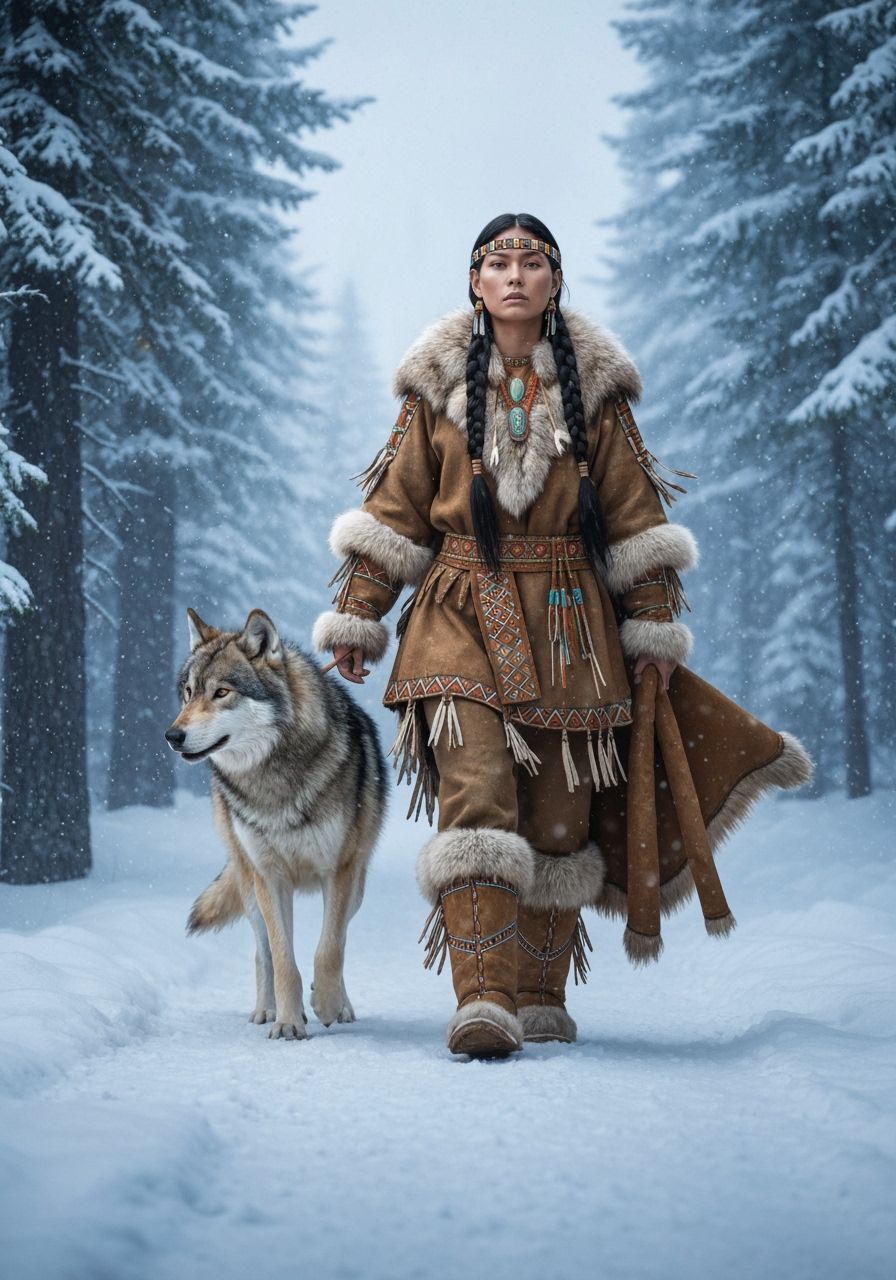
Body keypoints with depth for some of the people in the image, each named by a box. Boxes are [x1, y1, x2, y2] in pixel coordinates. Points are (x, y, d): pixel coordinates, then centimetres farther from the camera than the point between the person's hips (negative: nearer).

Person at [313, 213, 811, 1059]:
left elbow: (634, 512, 10)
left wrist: (655, 625, 8)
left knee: (557, 817, 4)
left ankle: (541, 999, 16)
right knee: (476, 797, -18)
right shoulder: (439, 384, 6)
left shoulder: (594, 386, 7)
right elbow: (393, 509, 8)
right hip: (464, 616, -2)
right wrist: (358, 615, 5)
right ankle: (484, 1002, -22)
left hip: (568, 623, 2)